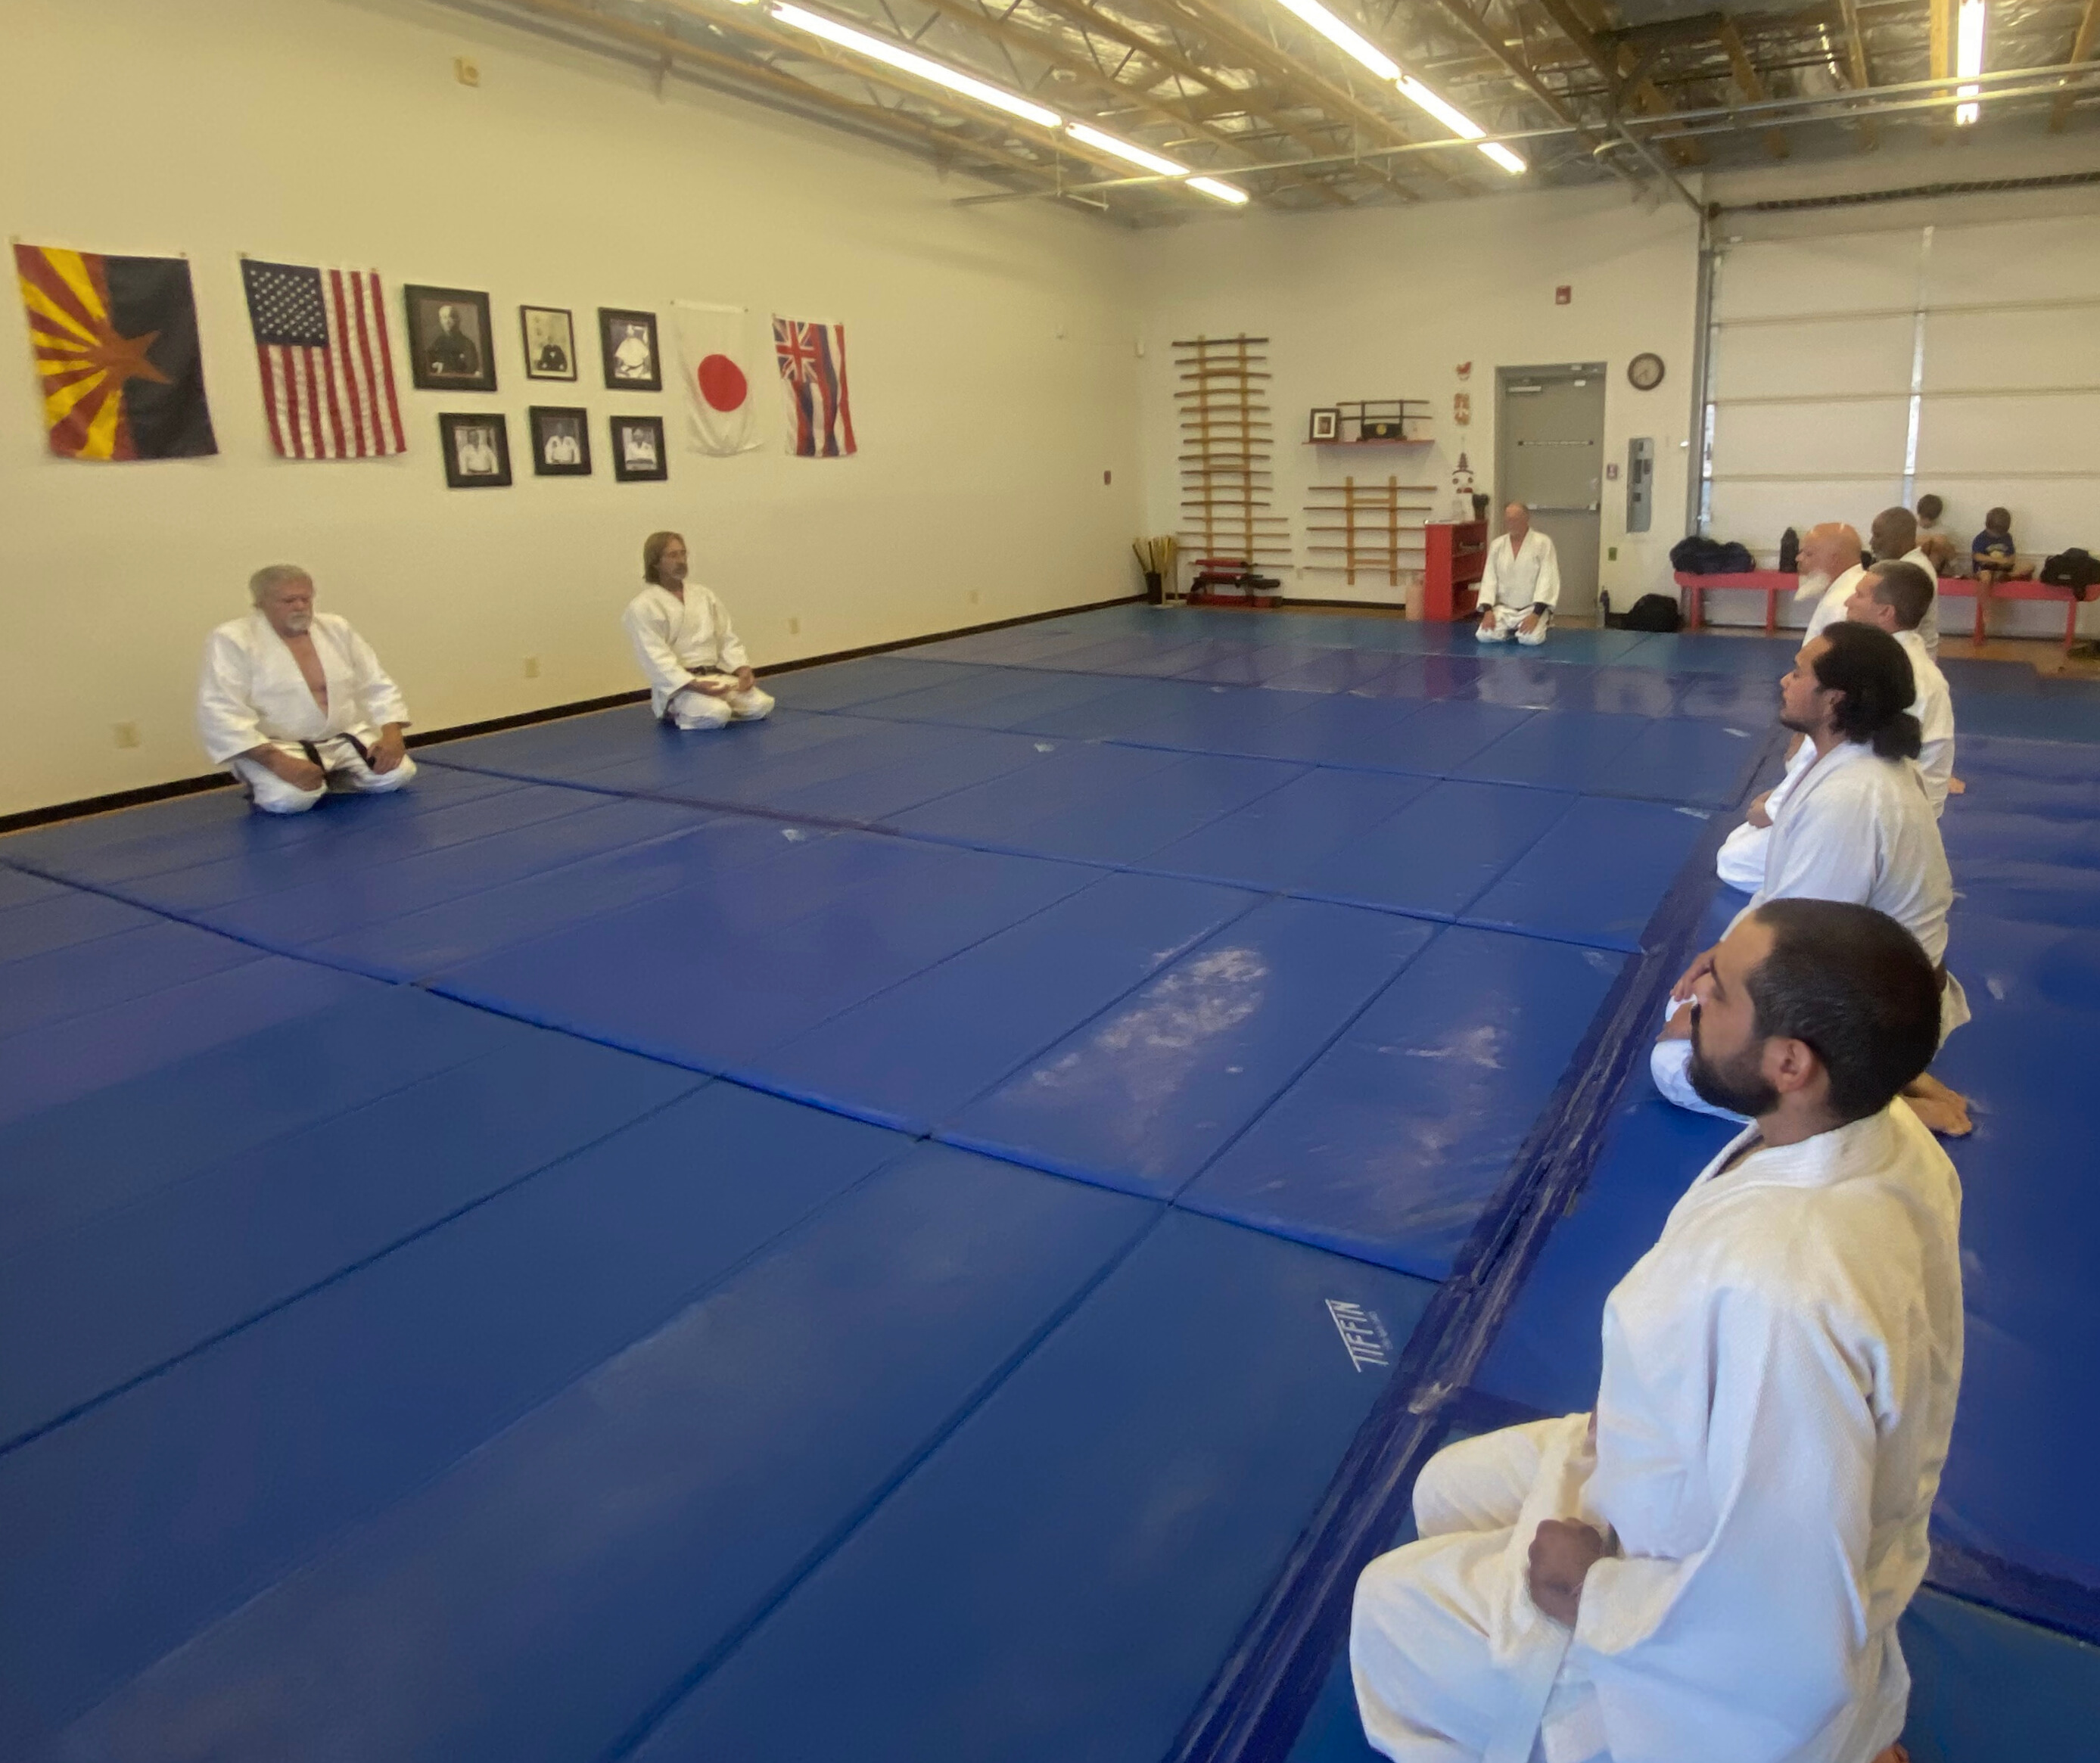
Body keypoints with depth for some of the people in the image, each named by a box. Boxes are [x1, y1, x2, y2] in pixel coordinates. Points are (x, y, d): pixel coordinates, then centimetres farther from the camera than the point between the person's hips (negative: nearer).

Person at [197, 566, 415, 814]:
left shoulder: (336, 629, 4)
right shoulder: (232, 640, -11)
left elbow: (378, 687, 8)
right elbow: (220, 714, -18)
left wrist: (392, 735, -10)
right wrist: (276, 761, -28)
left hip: (344, 740, 5)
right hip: (272, 748, -5)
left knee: (395, 775, -15)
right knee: (291, 798, -32)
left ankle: (328, 776, 15)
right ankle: (261, 784, 7)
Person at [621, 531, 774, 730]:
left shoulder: (704, 594, 12)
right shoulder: (643, 606, -7)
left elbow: (727, 639, 12)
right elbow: (656, 659, -14)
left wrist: (743, 669, -7)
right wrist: (695, 685, -25)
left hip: (716, 676, 6)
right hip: (678, 684, -6)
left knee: (761, 706, -15)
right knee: (716, 715, -33)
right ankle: (673, 710, 0)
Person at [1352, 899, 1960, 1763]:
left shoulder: (1781, 1298, -43)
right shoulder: (1880, 1134, -15)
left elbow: (1784, 1641, -32)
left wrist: (1593, 1591, -17)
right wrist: (1641, 1400, 1)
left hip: (1732, 1644, -7)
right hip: (1742, 1499, 7)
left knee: (1393, 1608, 7)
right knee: (1451, 1490, 21)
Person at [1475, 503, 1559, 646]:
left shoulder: (1543, 543, -6)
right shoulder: (1497, 545, 6)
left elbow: (1548, 580, -12)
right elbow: (1489, 579, 3)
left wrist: (1536, 614, -23)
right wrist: (1488, 610, -13)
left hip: (1532, 609, -3)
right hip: (1503, 609, 3)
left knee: (1531, 639, -30)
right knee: (1485, 635, -23)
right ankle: (1510, 631, 10)